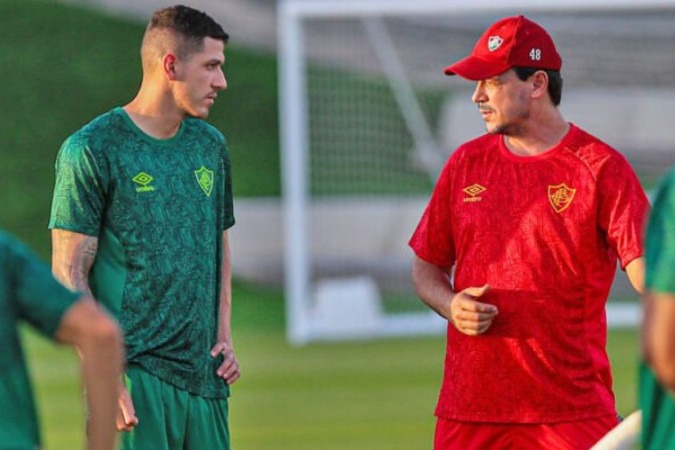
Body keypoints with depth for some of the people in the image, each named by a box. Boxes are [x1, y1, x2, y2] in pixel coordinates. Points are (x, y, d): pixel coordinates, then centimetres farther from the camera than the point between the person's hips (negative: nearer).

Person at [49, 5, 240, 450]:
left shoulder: (210, 146, 14)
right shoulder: (93, 149, -6)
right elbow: (69, 272, -8)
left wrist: (224, 335, 10)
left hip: (203, 376, 6)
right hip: (134, 374, -6)